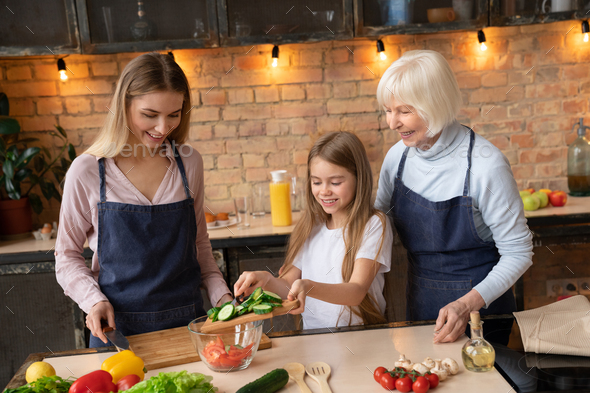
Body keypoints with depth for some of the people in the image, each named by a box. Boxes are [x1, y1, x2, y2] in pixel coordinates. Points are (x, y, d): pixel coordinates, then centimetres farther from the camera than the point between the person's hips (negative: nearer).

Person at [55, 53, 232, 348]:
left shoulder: (189, 163, -1)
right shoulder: (88, 172, -10)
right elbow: (67, 254, 1)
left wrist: (221, 295, -1)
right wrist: (94, 300, -14)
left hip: (187, 322, 3)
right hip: (116, 327, -2)